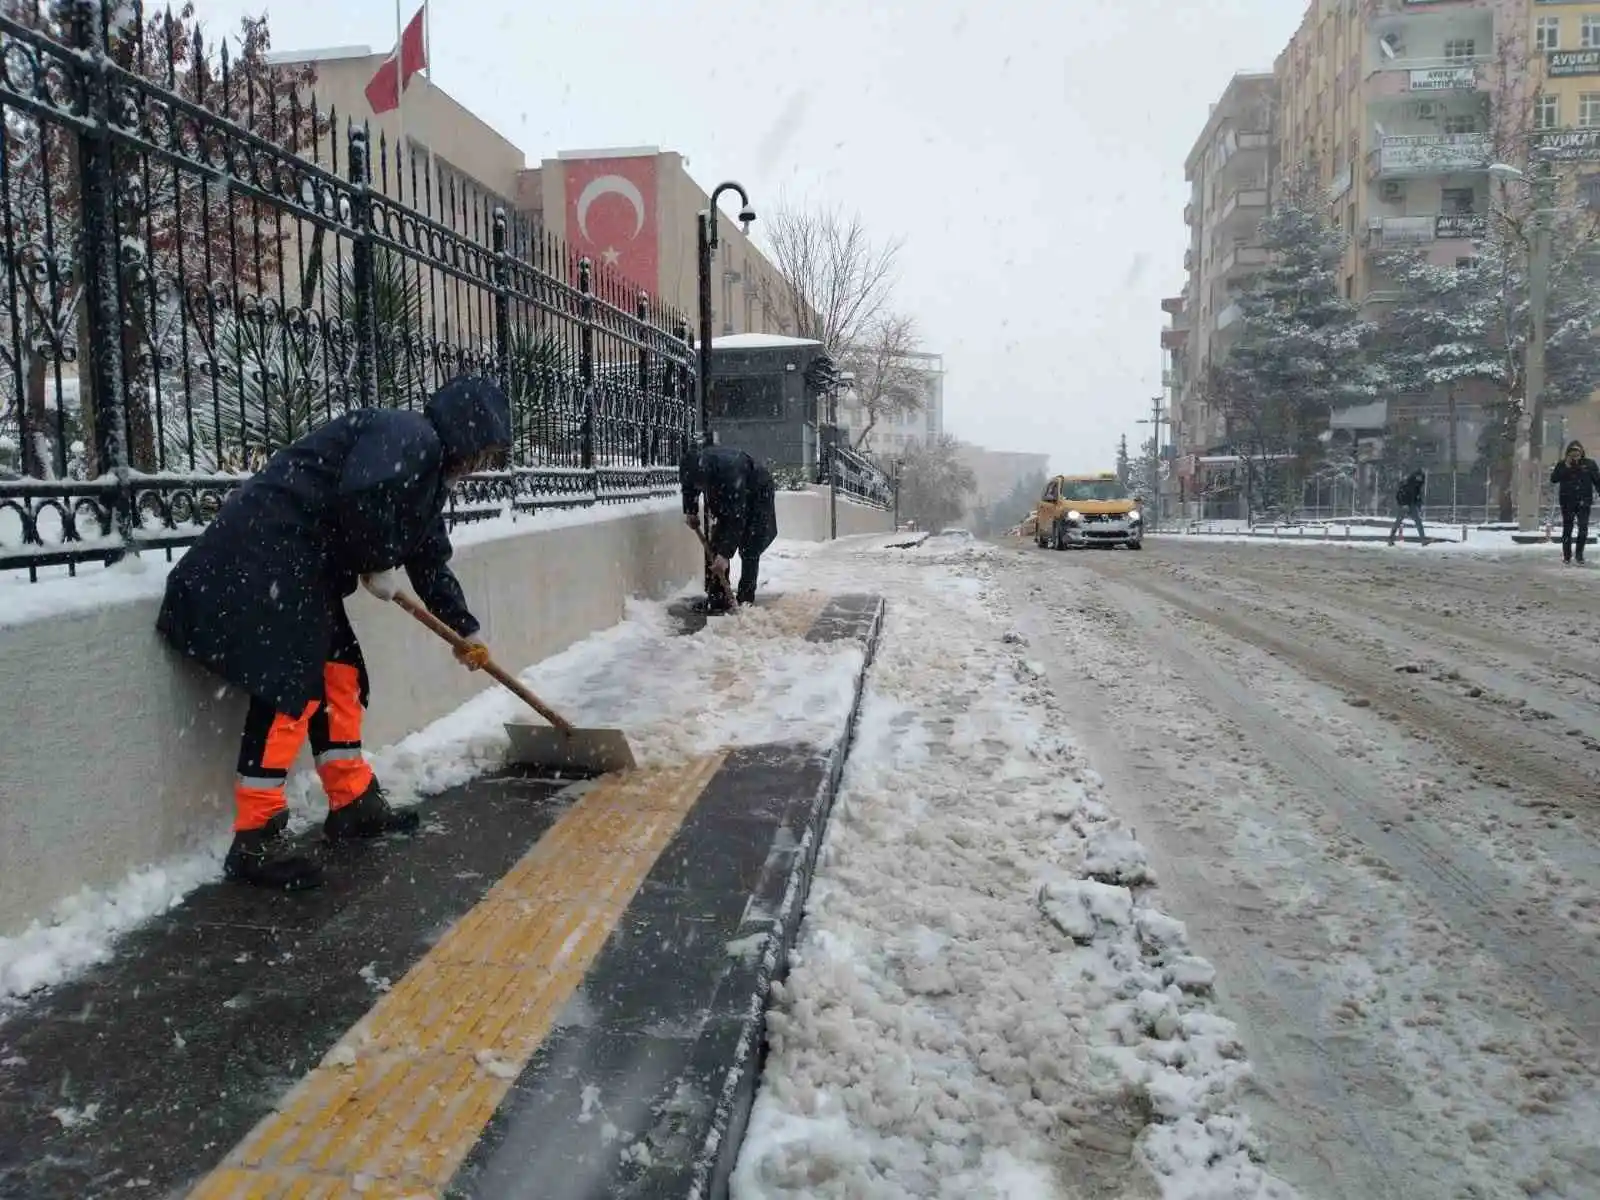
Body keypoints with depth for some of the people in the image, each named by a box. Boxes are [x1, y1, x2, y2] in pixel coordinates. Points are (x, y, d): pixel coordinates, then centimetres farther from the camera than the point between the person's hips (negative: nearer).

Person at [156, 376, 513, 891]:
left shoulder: (430, 468, 20)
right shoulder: (408, 436, -12)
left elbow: (430, 558, 28)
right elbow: (361, 497, -30)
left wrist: (464, 627, 30)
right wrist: (378, 565, -12)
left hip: (304, 568, 11)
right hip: (265, 555, -11)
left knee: (340, 674, 14)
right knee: (290, 691, -12)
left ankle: (353, 804, 25)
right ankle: (254, 843, -6)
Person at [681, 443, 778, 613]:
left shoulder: (731, 470, -44)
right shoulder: (696, 465, -24)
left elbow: (737, 518, -42)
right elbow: (689, 486, 4)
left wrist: (725, 554, -43)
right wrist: (690, 511, -4)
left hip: (757, 497, -6)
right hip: (726, 499, 6)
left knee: (748, 550, -14)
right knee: (716, 546, -3)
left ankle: (746, 600, -6)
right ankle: (716, 598, 1)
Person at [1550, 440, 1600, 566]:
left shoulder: (1589, 464, 4)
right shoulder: (1562, 464, 4)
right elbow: (1553, 479, -7)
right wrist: (1565, 467, -15)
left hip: (1584, 502, 0)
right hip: (1567, 502, 0)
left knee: (1583, 529, -8)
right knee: (1567, 529, 7)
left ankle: (1579, 554, 6)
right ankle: (1566, 556, 16)